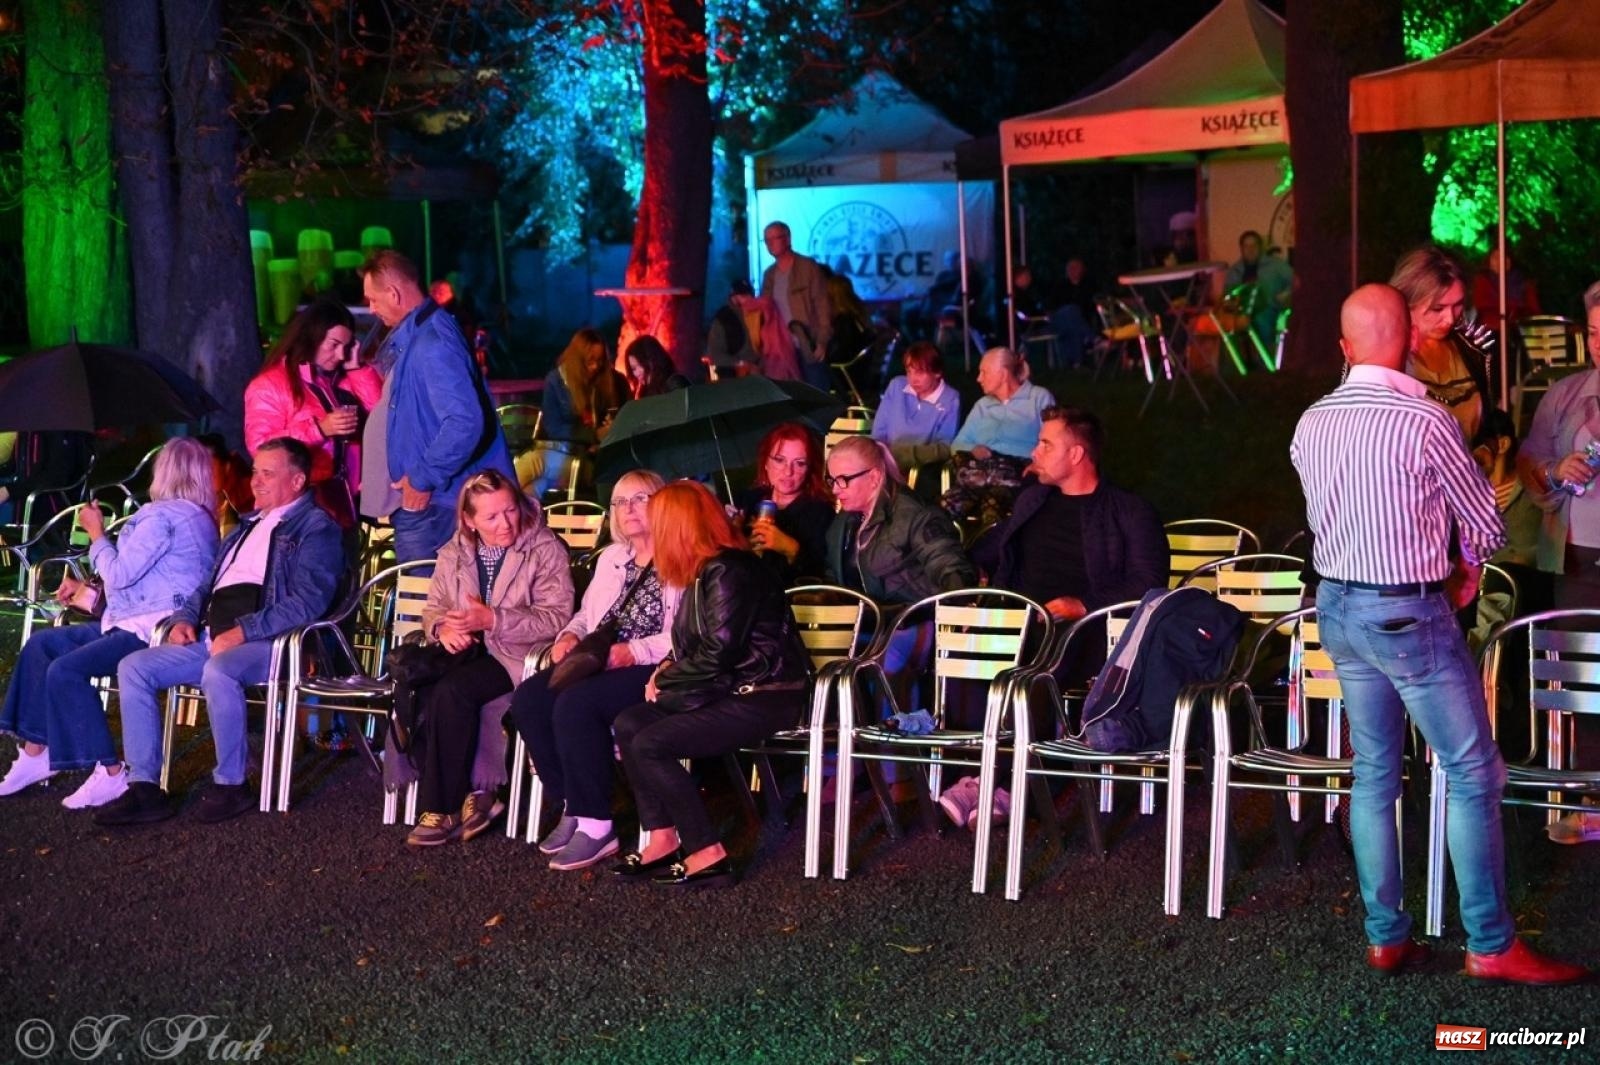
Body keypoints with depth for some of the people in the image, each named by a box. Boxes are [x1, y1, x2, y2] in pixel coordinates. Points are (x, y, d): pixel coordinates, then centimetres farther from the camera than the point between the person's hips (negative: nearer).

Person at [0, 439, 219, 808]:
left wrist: (97, 535, 2)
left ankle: (110, 774, -21)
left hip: (153, 630, -11)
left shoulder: (163, 515, -13)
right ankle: (36, 753, 10)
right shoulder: (199, 516, 18)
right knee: (41, 644, 10)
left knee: (65, 670, -25)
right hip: (138, 622, 11)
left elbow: (120, 574, -15)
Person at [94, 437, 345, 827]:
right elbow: (210, 584, 32)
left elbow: (307, 602, -13)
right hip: (212, 640, 8)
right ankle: (144, 787, -11)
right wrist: (186, 618, 10)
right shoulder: (249, 524, 27)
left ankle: (230, 784, -21)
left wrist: (243, 632, -20)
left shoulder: (316, 528, 0)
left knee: (218, 671, -38)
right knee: (133, 668, -9)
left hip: (265, 643, -8)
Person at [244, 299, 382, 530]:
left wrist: (356, 369, 5)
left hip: (345, 504, 6)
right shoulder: (269, 385, -3)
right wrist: (319, 428, -20)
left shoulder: (343, 381, 16)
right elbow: (261, 447, -14)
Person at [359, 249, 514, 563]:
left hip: (427, 504, -10)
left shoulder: (431, 344, -20)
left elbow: (465, 422, -29)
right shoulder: (413, 335, 13)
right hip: (418, 501, 10)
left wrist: (424, 479, -20)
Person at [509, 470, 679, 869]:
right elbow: (587, 615, 29)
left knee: (575, 703, -33)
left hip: (653, 671, -8)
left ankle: (595, 825, -24)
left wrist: (635, 651, -22)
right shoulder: (610, 558, 24)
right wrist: (570, 636, 7)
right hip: (600, 665, 8)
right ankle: (572, 808, -9)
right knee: (529, 698, -18)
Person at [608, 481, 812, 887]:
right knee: (629, 723, 1)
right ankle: (663, 839, 0)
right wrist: (668, 669, 2)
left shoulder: (728, 572, -18)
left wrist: (665, 680, -7)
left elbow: (716, 653, -21)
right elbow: (694, 644, 21)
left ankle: (707, 855, -14)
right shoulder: (706, 570, 12)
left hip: (764, 698, -10)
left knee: (649, 744, -19)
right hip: (731, 690, 10)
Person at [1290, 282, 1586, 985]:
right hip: (1410, 615, -7)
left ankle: (1385, 937, 17)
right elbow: (1486, 529, -8)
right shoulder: (1424, 421, -18)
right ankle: (1491, 945, 4)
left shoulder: (1311, 425, 1)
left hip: (1337, 608, 7)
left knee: (1373, 772, 13)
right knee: (1473, 772, 2)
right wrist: (1463, 573, 12)